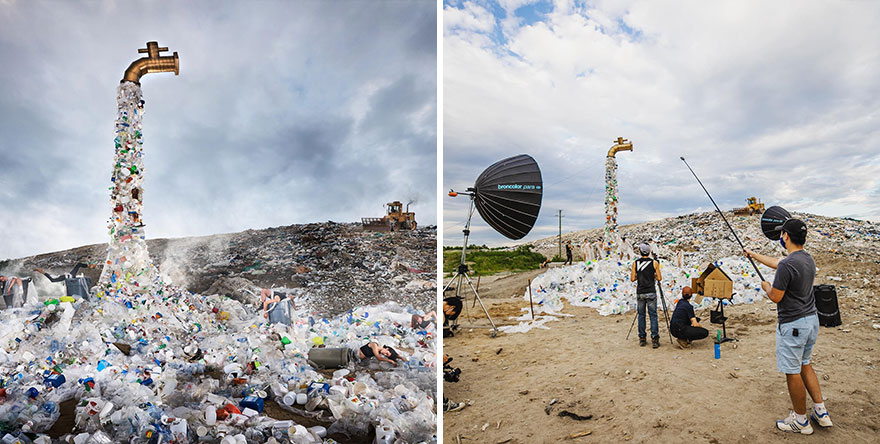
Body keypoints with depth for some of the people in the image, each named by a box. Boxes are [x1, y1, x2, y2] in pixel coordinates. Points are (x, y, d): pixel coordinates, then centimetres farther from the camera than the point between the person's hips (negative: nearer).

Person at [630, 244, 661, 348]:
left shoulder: (635, 263, 2)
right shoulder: (654, 263, -2)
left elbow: (632, 279, 1)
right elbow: (659, 278, -1)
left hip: (640, 293, 2)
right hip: (651, 293, -2)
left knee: (641, 315, 10)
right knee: (653, 315, 2)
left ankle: (642, 339, 13)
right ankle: (654, 339, -2)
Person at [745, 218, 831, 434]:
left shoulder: (788, 265, -24)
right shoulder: (808, 259, 5)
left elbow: (775, 297, -18)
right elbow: (776, 262, 22)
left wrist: (766, 286, 3)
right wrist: (754, 255, 32)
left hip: (793, 325, -9)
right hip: (812, 320, 9)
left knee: (793, 372, 4)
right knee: (805, 365, 23)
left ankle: (801, 421, 16)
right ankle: (821, 412, 29)